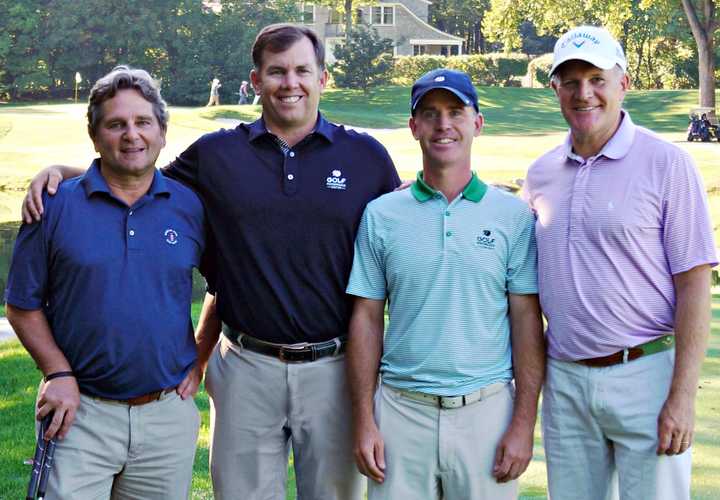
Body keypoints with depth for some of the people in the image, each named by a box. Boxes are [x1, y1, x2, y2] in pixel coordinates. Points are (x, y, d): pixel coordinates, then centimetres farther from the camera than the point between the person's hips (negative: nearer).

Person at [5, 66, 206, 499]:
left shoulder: (190, 207, 3)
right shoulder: (55, 206, -2)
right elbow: (23, 307, 2)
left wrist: (200, 361, 6)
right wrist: (58, 373, -9)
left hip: (169, 414, 2)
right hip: (81, 417, -2)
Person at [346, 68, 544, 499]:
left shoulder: (515, 216, 1)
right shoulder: (381, 215, 4)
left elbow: (527, 321, 1)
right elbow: (367, 319, 5)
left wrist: (524, 422, -4)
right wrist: (364, 421, 0)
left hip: (486, 411, -1)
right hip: (400, 411, 1)